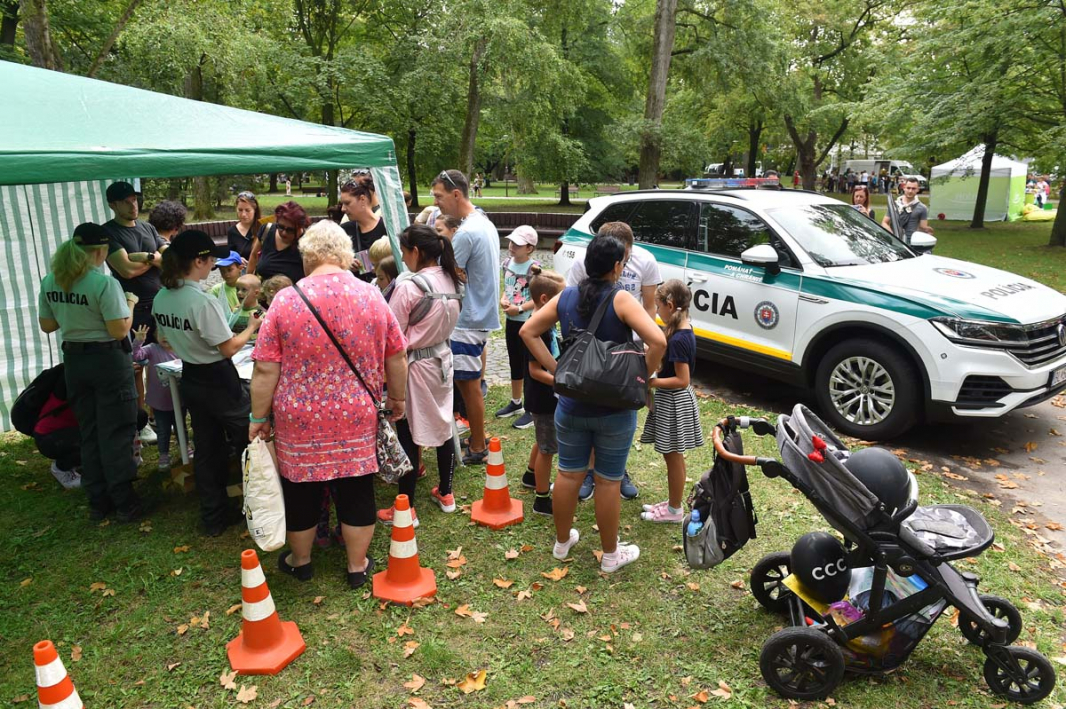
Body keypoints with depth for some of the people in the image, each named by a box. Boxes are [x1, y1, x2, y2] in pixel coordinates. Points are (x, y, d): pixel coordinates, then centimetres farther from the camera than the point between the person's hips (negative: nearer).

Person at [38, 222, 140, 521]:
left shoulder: (50, 281, 1)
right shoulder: (105, 283, -20)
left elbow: (47, 325, 9)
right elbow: (119, 330, -20)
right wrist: (130, 303, -4)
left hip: (73, 360, 6)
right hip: (108, 361, -6)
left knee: (89, 432, 16)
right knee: (115, 434, 3)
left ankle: (97, 502, 24)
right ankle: (124, 503, 10)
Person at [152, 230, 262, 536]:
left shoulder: (161, 299, 0)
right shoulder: (203, 301, -25)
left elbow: (169, 340, 12)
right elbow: (229, 348, -19)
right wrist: (252, 327, -6)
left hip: (190, 380, 7)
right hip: (219, 381, -7)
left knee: (206, 449, 16)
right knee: (248, 442, 11)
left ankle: (213, 517, 26)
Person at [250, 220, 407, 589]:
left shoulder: (286, 300, -11)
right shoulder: (372, 297, -4)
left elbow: (266, 370, -10)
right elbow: (397, 358, 3)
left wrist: (259, 416, 1)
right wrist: (398, 398, 16)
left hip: (300, 421, -1)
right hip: (357, 419, 1)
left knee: (301, 491, 16)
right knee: (356, 490, 14)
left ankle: (300, 561, 37)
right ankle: (358, 566, 28)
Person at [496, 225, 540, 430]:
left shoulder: (534, 268, -17)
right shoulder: (507, 264, 5)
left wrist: (520, 308, -23)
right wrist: (503, 300, -3)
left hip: (529, 322, -7)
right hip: (511, 320, 8)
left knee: (529, 365, 0)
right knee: (515, 363, 18)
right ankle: (515, 402, 34)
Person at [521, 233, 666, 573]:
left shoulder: (566, 297, 0)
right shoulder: (621, 300, -15)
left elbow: (527, 331, 3)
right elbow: (658, 341, -26)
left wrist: (555, 369, 3)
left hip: (571, 404, 4)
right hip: (614, 409, -4)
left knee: (568, 474, 18)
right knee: (608, 481, 10)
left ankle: (562, 542, 36)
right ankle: (611, 554, 27)